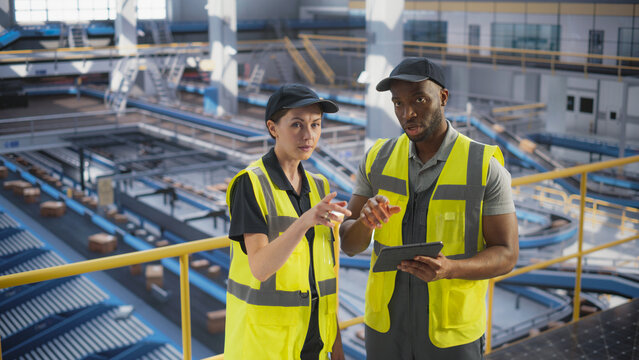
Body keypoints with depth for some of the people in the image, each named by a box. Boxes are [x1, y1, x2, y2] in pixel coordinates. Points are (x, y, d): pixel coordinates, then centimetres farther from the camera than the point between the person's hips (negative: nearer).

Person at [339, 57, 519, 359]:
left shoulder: (485, 166, -12)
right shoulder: (378, 159, -2)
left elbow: (506, 256, -10)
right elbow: (349, 244, -2)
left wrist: (449, 269, -29)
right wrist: (365, 220, -25)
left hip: (452, 331, -2)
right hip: (386, 326, 3)